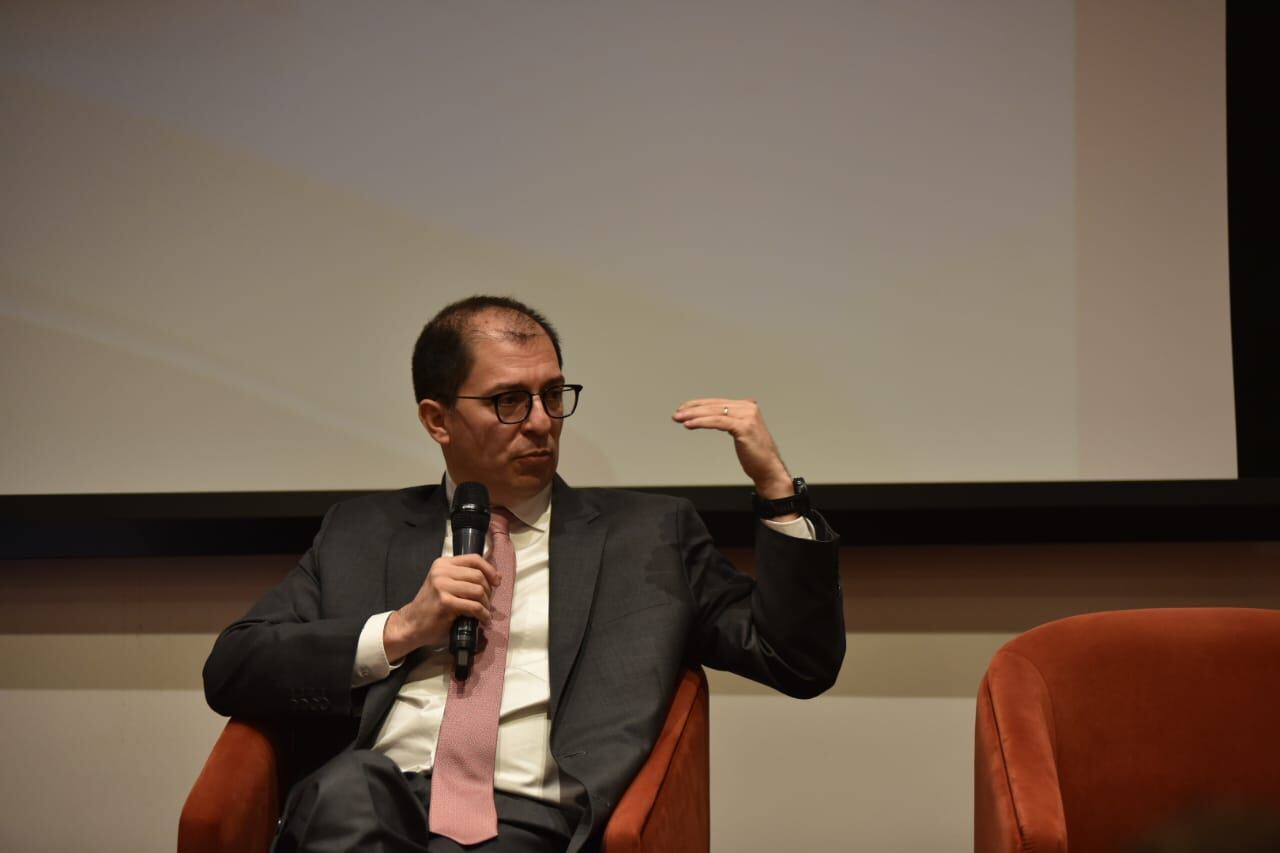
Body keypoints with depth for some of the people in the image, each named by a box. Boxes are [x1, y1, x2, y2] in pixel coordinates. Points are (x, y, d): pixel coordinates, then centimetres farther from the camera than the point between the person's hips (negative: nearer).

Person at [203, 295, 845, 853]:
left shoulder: (649, 535, 18)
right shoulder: (362, 533, 22)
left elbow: (803, 663, 12)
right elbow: (228, 673, 13)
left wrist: (773, 484, 2)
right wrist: (401, 629, 0)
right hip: (371, 798, 2)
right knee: (346, 790, -36)